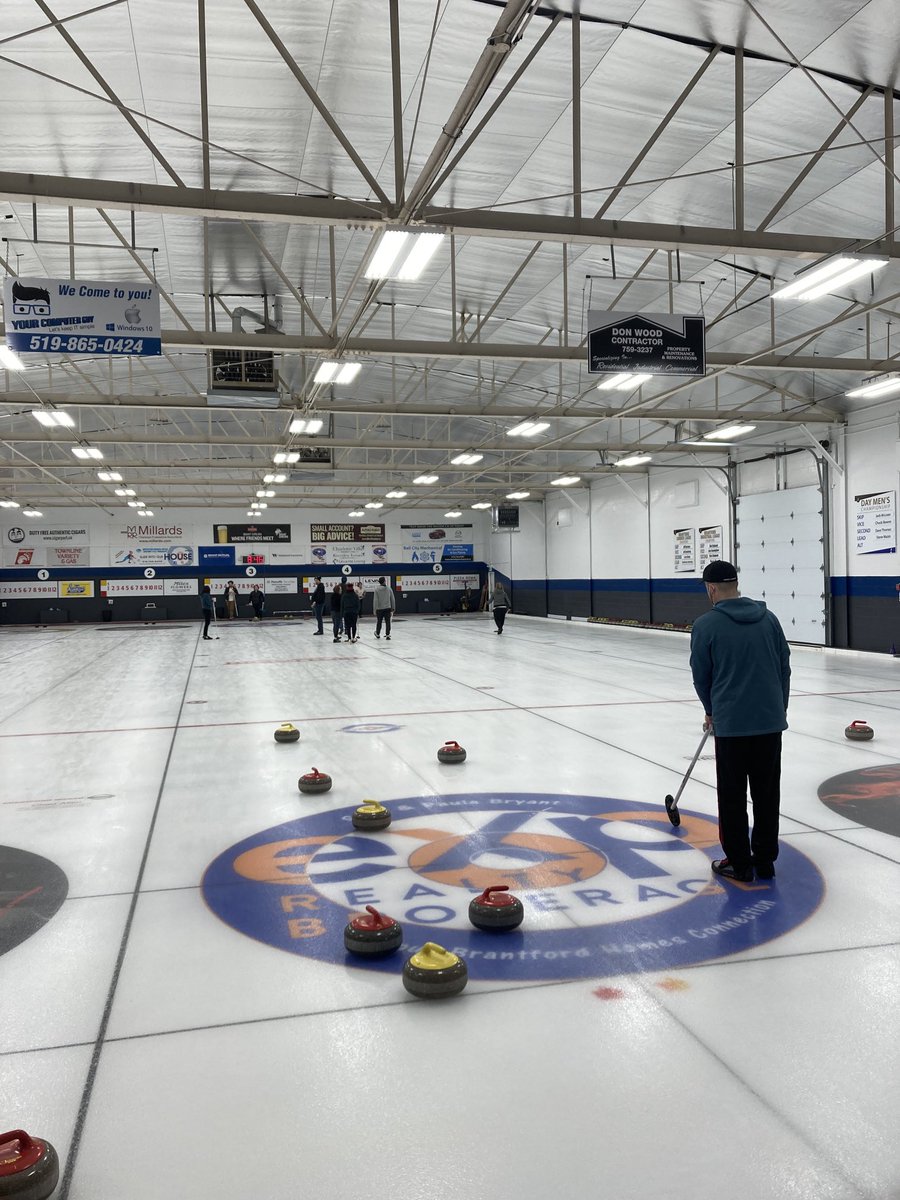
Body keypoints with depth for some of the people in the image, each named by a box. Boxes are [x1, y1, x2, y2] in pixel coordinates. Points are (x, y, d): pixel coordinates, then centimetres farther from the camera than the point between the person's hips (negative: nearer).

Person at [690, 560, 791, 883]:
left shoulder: (706, 624, -8)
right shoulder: (768, 617, 4)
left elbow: (701, 675, 0)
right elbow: (784, 666, 9)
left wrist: (712, 711, 18)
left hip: (731, 722, -4)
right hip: (771, 719, 4)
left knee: (732, 796, 8)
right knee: (767, 792, 14)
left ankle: (739, 863, 15)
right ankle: (765, 860, 23)